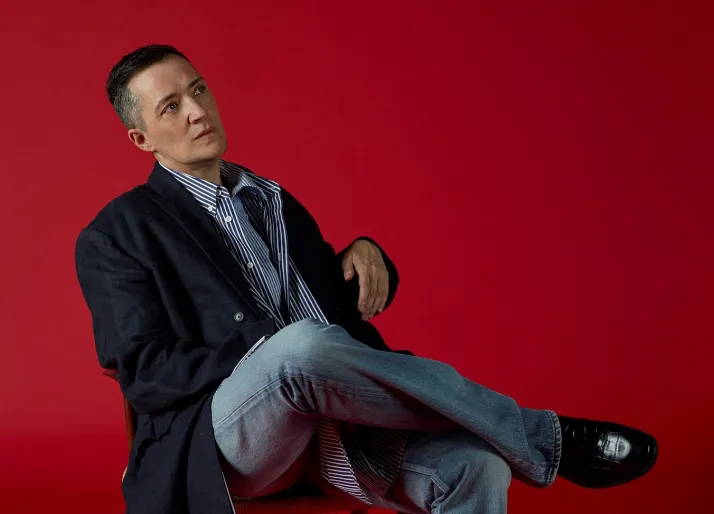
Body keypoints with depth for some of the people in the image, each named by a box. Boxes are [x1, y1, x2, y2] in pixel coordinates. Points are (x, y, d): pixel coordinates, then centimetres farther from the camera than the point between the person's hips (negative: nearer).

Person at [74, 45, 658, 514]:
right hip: (226, 433, -4)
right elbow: (144, 370, -5)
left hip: (338, 423, 5)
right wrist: (273, 358, -17)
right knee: (302, 344, -38)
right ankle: (545, 437, -22)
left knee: (473, 463, -27)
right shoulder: (117, 234, 5)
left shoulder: (274, 199, 23)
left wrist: (365, 256, 3)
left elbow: (344, 301, 28)